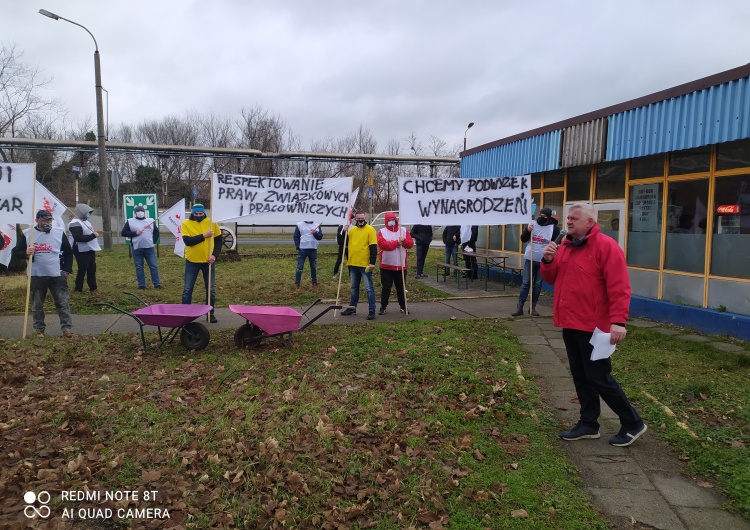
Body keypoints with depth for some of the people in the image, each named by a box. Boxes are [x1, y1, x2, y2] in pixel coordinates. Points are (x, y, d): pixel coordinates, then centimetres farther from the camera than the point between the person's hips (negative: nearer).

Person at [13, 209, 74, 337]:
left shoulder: (59, 233, 3)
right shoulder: (27, 234, 0)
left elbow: (68, 252, 11)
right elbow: (16, 252, 4)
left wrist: (66, 270, 4)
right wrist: (26, 253, -19)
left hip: (57, 275, 0)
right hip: (36, 276, 0)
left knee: (63, 302, -2)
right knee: (37, 305, 8)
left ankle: (67, 328, 2)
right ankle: (39, 330, 20)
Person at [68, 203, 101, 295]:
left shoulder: (85, 221, 16)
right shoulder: (75, 223, -17)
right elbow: (79, 238, -27)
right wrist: (93, 235, -25)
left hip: (90, 250, 9)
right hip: (82, 252, -9)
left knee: (92, 270, 12)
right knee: (82, 271, -2)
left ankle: (93, 289, 21)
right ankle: (78, 290, 10)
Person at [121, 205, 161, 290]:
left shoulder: (151, 221, 9)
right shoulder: (130, 221, 3)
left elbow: (156, 232, 17)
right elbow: (123, 233, 1)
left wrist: (153, 241, 3)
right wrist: (135, 233, -12)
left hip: (149, 248, 1)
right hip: (136, 248, -1)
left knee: (153, 266, 1)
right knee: (139, 267, 4)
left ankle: (157, 284, 8)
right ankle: (141, 284, 12)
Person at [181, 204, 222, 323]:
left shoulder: (211, 222, -1)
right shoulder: (186, 224, -6)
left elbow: (218, 240, 4)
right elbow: (187, 241, -18)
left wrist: (214, 255, -9)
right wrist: (204, 236, -25)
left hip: (208, 261, 2)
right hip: (192, 261, -1)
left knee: (211, 289, 7)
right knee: (187, 289, 3)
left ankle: (211, 313, 20)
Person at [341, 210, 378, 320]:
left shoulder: (370, 229, -6)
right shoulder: (351, 230, 12)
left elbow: (373, 247, -11)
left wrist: (372, 262, -18)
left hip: (365, 264, -6)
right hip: (353, 264, 6)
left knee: (369, 288, -3)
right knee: (354, 287, 17)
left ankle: (371, 311, 0)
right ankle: (352, 307, 28)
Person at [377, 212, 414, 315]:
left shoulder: (404, 230, 6)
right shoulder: (382, 232, -3)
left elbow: (410, 243, -1)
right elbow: (383, 244, -18)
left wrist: (404, 240, -20)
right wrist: (397, 242, -16)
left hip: (401, 265, 2)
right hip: (386, 265, -2)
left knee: (401, 287, 12)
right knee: (386, 287, 3)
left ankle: (403, 306, 22)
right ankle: (383, 306, 13)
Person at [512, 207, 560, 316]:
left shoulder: (554, 228, -5)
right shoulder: (531, 224, 1)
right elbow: (523, 239, 3)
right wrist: (527, 231, -17)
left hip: (543, 261, -1)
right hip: (529, 259, 1)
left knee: (538, 284, 7)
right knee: (525, 283, 0)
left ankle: (533, 307, 16)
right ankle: (519, 307, 1)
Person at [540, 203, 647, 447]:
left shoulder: (606, 246, -13)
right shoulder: (565, 246, 12)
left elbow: (619, 287, -19)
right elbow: (551, 279, 16)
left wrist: (617, 321, -26)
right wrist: (548, 261, -4)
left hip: (594, 327, -8)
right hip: (570, 324, 8)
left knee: (599, 378, -2)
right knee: (581, 377, 14)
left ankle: (633, 423, 16)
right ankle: (589, 424, 26)